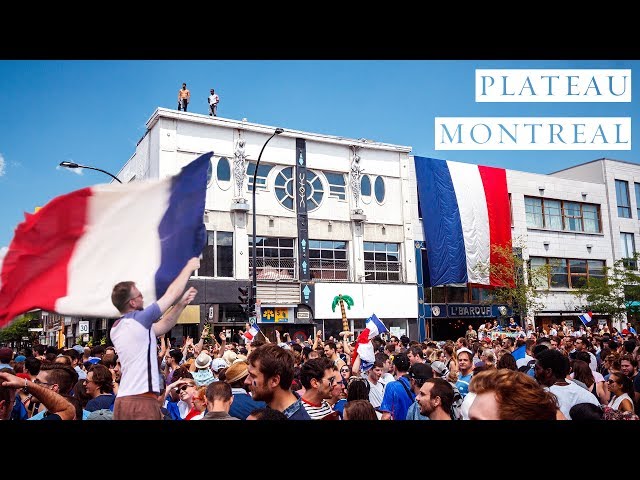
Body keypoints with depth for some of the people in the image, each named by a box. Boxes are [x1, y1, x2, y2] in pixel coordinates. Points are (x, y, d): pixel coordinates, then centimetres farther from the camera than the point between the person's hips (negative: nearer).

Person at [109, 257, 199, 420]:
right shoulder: (138, 319, -10)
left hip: (122, 401, 9)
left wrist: (181, 304, 17)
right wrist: (189, 267, 13)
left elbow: (163, 326, 22)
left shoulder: (116, 328, 15)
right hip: (142, 402, -9)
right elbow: (171, 293, 0)